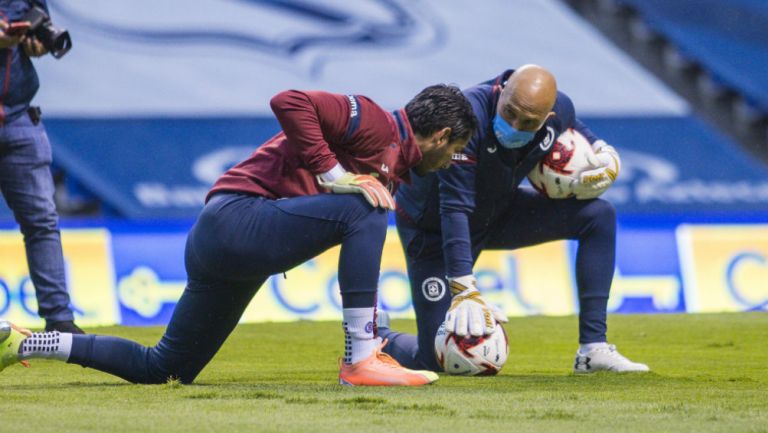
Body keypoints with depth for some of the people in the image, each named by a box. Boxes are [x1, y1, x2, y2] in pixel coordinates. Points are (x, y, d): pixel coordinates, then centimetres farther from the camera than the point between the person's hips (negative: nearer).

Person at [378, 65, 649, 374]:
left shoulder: (559, 110, -18)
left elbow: (577, 134, 9)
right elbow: (454, 209, -37)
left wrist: (605, 156, -16)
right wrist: (465, 292, -41)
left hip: (498, 212, 6)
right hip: (431, 227, -6)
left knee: (598, 215, -10)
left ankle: (593, 349, -8)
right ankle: (379, 336, 24)